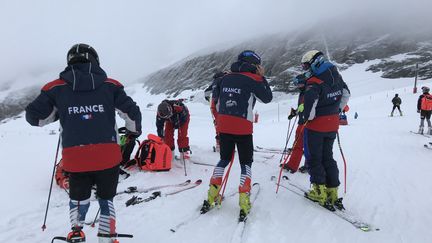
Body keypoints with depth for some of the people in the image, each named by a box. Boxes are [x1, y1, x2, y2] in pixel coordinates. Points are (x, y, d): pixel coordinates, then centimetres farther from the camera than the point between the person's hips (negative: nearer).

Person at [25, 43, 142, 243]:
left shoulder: (56, 88, 2)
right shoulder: (110, 85, 1)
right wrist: (134, 131, 21)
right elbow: (131, 112, 2)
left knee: (79, 197, 28)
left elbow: (33, 116, 7)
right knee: (106, 199, 20)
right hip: (108, 157, -1)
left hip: (75, 158, 1)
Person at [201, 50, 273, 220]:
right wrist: (262, 77, 9)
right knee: (246, 163, 10)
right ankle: (244, 204, 5)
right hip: (243, 128, -4)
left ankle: (211, 197, 19)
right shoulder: (253, 79, -7)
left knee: (224, 159, 21)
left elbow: (215, 99, 14)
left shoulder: (225, 78, 7)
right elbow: (268, 98, 3)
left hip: (223, 127, 5)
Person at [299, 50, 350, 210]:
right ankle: (333, 192, 20)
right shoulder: (336, 76, 3)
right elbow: (346, 94, 15)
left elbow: (309, 102, -30)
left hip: (316, 126, -7)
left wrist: (307, 118, -12)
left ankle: (319, 192, 10)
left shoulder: (314, 82, -21)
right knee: (327, 157, 17)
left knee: (313, 158, 7)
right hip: (333, 124, 7)